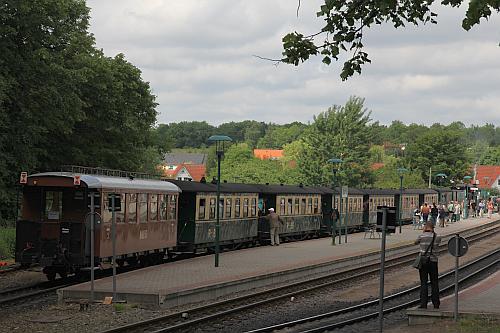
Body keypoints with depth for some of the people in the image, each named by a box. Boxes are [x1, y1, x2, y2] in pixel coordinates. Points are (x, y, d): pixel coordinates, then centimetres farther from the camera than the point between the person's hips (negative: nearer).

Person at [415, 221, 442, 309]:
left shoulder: (421, 236, -10)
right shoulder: (437, 237, -2)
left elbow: (416, 242, 11)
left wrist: (423, 232, 11)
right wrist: (432, 232, 16)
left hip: (423, 262, -2)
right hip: (433, 262, 2)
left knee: (423, 283, 1)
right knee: (434, 283, 10)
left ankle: (423, 304, -3)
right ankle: (436, 304, 13)